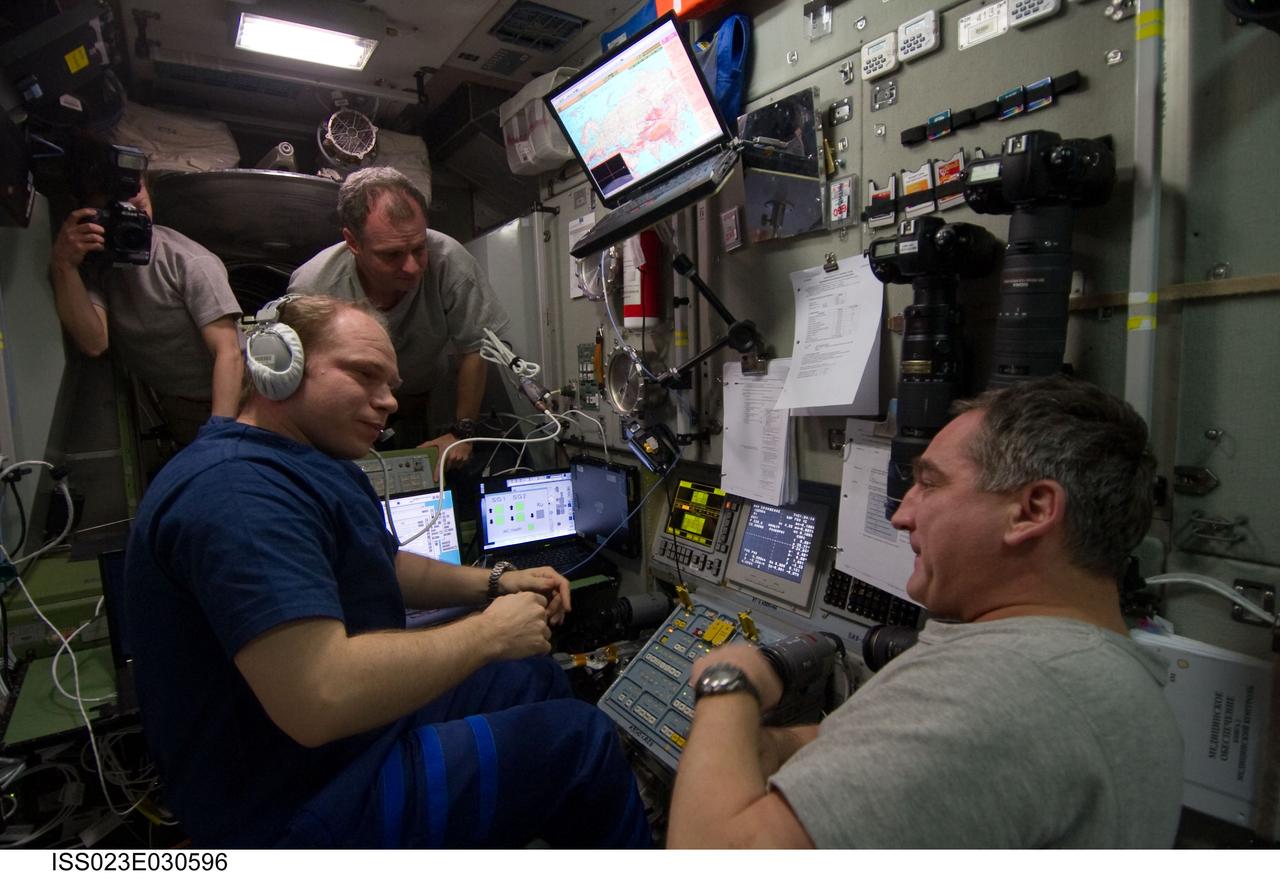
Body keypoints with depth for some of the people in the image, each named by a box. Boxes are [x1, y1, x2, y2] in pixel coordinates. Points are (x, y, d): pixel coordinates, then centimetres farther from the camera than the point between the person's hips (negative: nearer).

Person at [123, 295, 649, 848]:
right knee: (580, 738, -9)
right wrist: (490, 632, -23)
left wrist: (497, 583, 6)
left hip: (362, 725, 11)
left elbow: (385, 566, 20)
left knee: (538, 679, 17)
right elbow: (319, 698, -36)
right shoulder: (237, 487, -27)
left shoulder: (317, 465, 10)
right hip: (301, 808, -10)